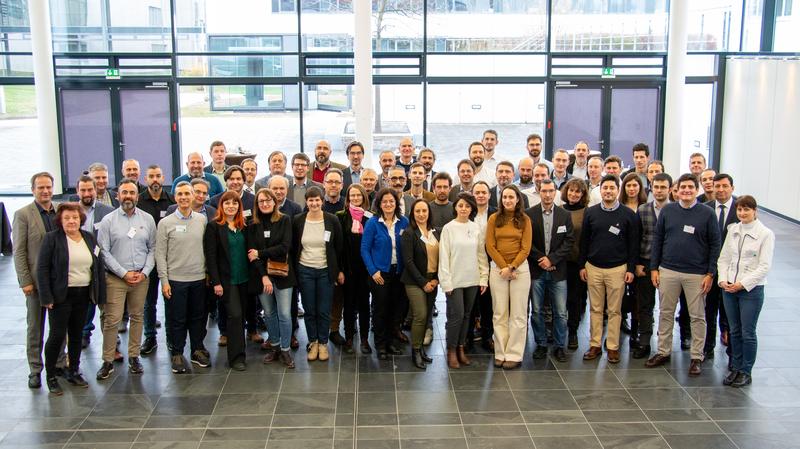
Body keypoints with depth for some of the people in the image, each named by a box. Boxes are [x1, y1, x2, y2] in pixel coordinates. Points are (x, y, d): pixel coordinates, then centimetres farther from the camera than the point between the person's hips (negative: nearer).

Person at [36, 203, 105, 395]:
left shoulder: (89, 238, 8)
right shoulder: (52, 238, -6)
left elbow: (98, 266, 10)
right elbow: (42, 268, -9)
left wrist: (100, 294, 4)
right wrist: (46, 297, -14)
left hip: (83, 295, 5)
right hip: (61, 295, -4)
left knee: (77, 334, 12)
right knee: (57, 335, -3)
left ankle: (74, 372, 24)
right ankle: (50, 376, 10)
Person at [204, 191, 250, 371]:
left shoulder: (243, 226, 10)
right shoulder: (214, 226, -6)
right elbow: (210, 255, -9)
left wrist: (251, 274, 5)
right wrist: (216, 282, -14)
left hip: (244, 278, 5)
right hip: (226, 279, -5)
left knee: (241, 316, 9)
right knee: (235, 315, -10)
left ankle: (239, 353, 21)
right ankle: (236, 357, -4)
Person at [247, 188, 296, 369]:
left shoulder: (284, 220, -2)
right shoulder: (253, 225, 4)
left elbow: (285, 247, -11)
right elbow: (251, 252, -4)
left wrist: (260, 253, -11)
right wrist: (263, 276, -14)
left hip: (282, 274, -2)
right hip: (261, 274, 2)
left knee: (284, 314, -4)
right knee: (269, 313, 11)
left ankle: (285, 350, 7)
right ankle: (274, 346, 26)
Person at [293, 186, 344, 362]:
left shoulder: (332, 220, -5)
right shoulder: (298, 221, -3)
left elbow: (339, 247, 1)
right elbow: (293, 247, 5)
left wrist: (340, 270, 2)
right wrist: (293, 269, 4)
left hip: (326, 271, -1)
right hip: (305, 270, 1)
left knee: (324, 311, 4)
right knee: (309, 310, 8)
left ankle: (323, 343, 19)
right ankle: (312, 342, 22)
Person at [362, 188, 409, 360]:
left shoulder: (404, 222, 2)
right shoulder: (372, 223, -7)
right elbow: (365, 249, -7)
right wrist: (373, 271, -13)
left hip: (398, 272, 3)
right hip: (379, 273, -3)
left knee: (395, 307, 8)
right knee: (380, 308, 2)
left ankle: (390, 341, 24)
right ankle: (380, 345, 14)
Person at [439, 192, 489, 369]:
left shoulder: (476, 228, 5)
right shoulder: (448, 228, -5)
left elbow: (481, 254, 7)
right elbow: (444, 256, -6)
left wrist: (484, 278, 3)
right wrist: (446, 281, -9)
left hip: (472, 280, 4)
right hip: (455, 280, -4)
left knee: (466, 315, 10)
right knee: (456, 315, -6)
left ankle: (461, 348, 23)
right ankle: (451, 351, 9)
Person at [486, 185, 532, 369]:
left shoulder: (524, 220, 3)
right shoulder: (494, 219, 3)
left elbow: (525, 248, -2)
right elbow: (490, 246, 0)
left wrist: (511, 267, -11)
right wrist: (504, 267, -8)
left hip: (520, 268, 0)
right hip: (497, 268, 1)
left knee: (518, 314, 1)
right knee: (499, 313, 3)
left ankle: (514, 355, 7)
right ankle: (500, 353, 9)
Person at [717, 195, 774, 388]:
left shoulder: (766, 234, -8)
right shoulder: (733, 230, 7)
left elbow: (764, 266, -11)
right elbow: (723, 258, 10)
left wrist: (742, 284, -15)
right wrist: (723, 280, -4)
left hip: (751, 289, -5)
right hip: (729, 288, 5)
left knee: (748, 333, 2)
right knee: (735, 331, 12)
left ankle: (746, 372, 14)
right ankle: (736, 368, 23)